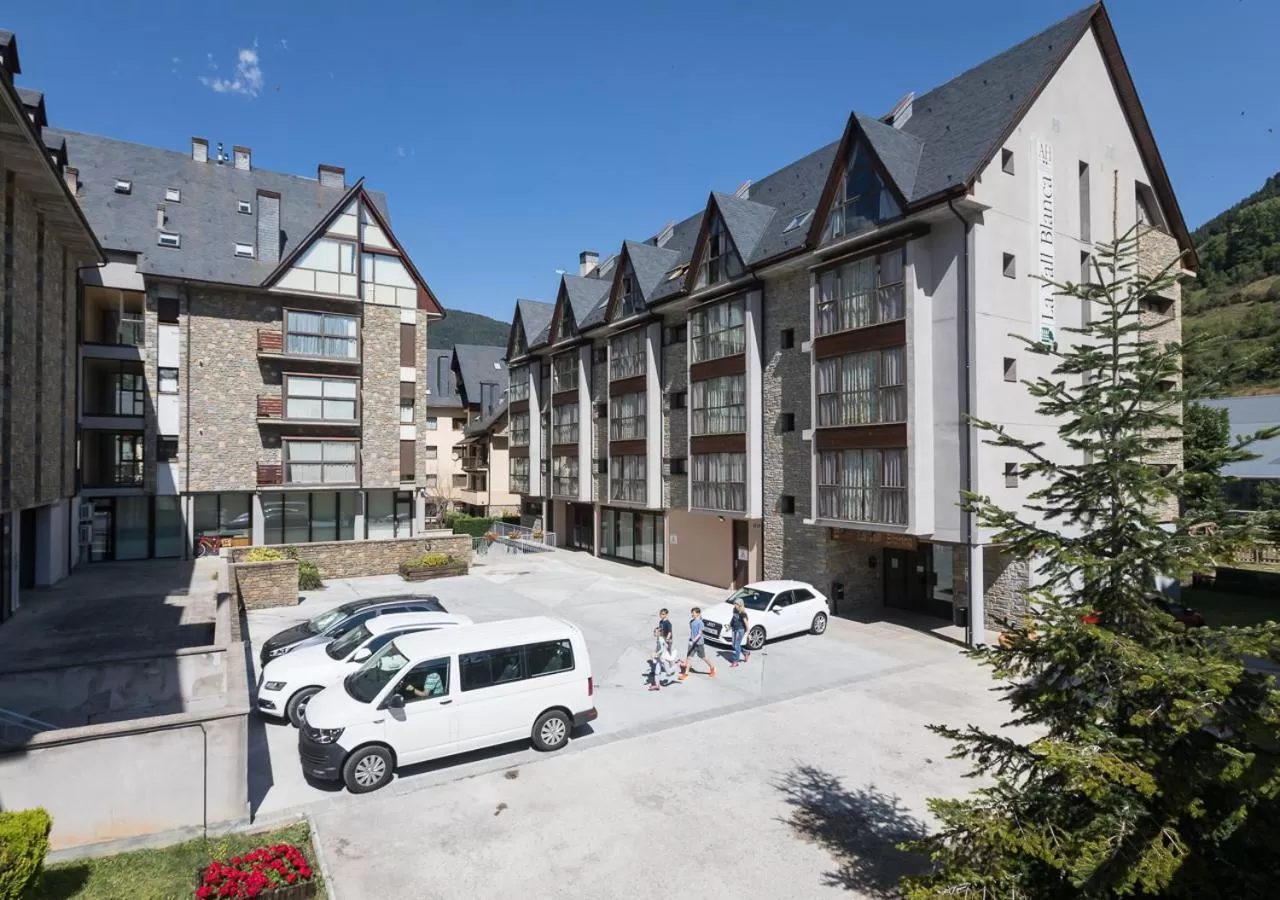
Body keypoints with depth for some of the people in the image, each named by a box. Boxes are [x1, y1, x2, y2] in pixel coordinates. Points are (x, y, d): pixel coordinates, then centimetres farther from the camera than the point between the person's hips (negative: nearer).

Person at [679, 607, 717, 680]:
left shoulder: (700, 622, -19)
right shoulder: (691, 621, 2)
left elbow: (700, 634, -23)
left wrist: (693, 641, -31)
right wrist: (690, 638, 11)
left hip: (699, 643, -6)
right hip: (692, 642, 6)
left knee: (703, 657, 10)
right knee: (689, 657, 2)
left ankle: (712, 668, 33)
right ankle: (686, 673, 7)